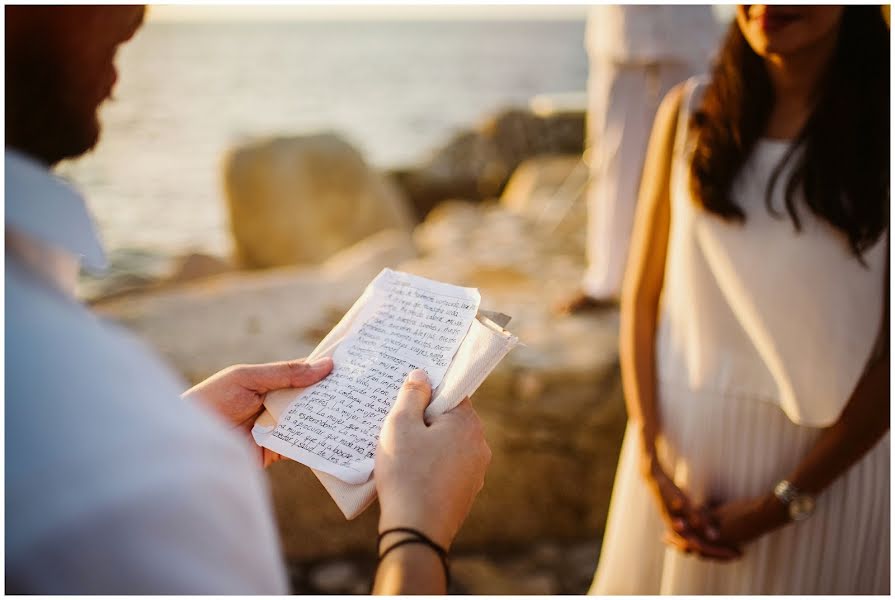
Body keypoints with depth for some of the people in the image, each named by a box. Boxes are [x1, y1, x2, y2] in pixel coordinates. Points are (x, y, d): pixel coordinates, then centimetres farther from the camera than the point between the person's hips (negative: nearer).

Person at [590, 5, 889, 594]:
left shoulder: (878, 124, -9)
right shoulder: (691, 111, -3)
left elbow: (889, 355, -10)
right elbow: (642, 295, 0)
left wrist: (782, 502, -12)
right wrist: (651, 459, -7)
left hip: (826, 450, -1)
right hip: (682, 440, 2)